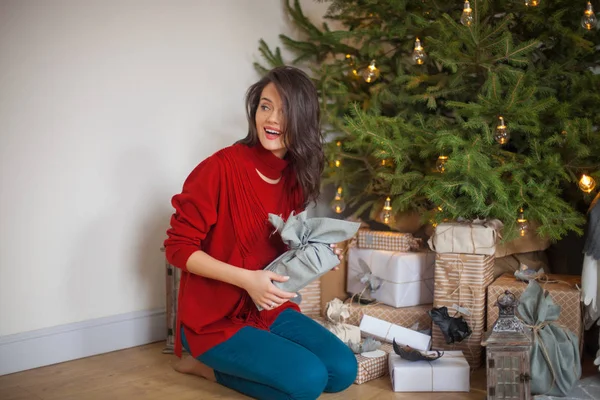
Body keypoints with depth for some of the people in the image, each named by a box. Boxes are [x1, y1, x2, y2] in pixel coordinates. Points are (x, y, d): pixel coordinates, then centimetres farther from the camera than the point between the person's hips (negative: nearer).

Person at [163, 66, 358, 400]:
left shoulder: (296, 177, 2)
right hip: (214, 318, -7)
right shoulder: (221, 168, -19)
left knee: (343, 370, -4)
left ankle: (216, 367, 7)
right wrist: (246, 279, -25)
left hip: (269, 309, 7)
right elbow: (178, 247, -16)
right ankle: (209, 363, 3)